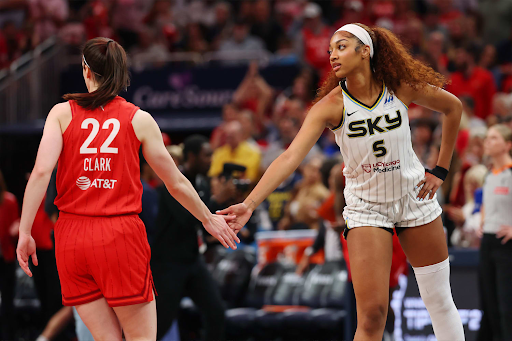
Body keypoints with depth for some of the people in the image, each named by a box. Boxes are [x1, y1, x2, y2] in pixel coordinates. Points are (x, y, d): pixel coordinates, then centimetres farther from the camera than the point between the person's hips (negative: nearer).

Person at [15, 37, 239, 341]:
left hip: (72, 236, 2)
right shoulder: (139, 119, 4)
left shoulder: (62, 113, 4)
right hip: (121, 235, -2)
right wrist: (208, 219, 24)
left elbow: (41, 172, -9)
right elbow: (176, 183, 9)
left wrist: (25, 233, -5)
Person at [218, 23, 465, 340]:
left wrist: (440, 170, 4)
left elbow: (453, 107, 6)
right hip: (366, 207, -2)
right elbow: (291, 157, -26)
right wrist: (250, 204, -38)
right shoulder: (331, 105, -16)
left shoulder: (399, 87, -11)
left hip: (414, 196, 2)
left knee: (440, 302, 9)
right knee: (372, 314, -14)